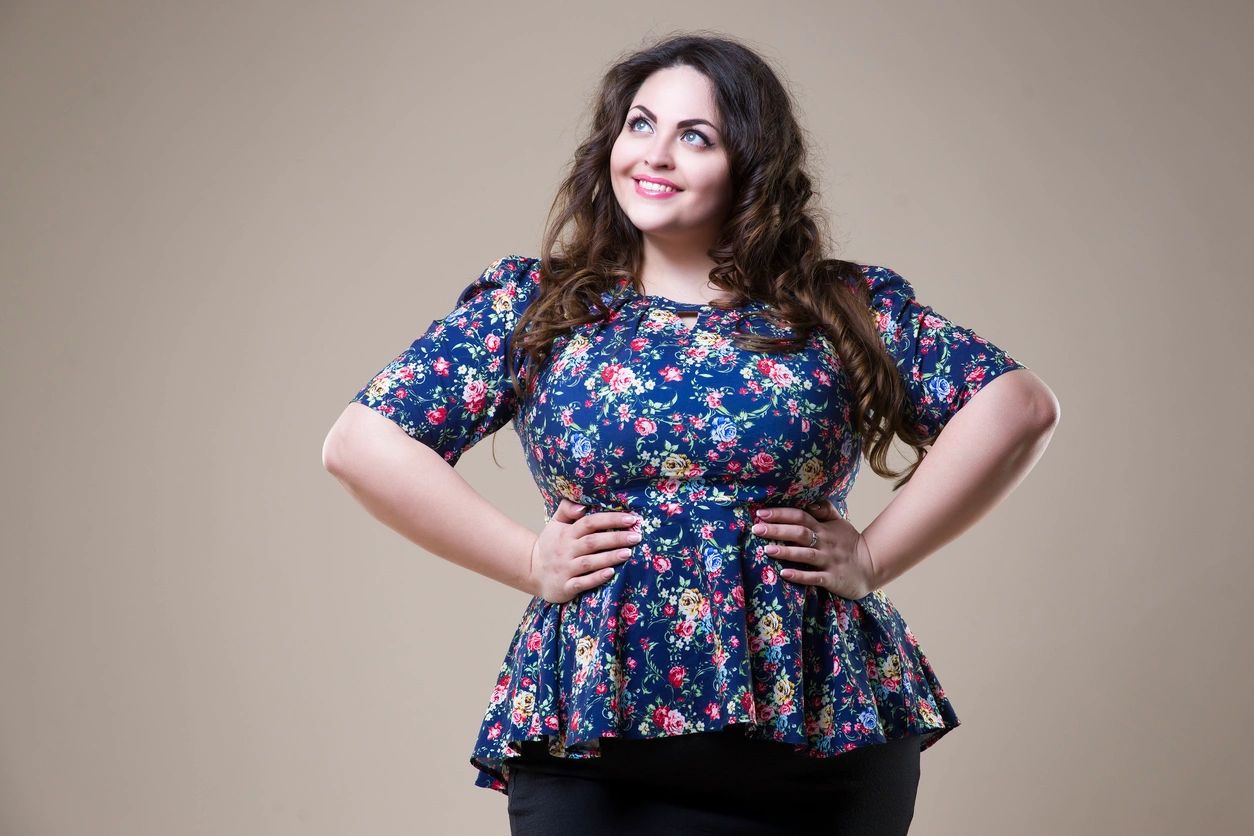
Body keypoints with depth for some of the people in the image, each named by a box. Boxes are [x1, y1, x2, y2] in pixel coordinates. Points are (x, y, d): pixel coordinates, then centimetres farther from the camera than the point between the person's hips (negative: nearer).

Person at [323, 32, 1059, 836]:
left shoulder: (843, 309, 6)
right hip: (590, 733, 0)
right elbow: (362, 441, 2)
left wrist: (874, 557, -5)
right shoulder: (532, 307, 7)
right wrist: (530, 562, -4)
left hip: (824, 725, 0)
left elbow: (1020, 406, 0)